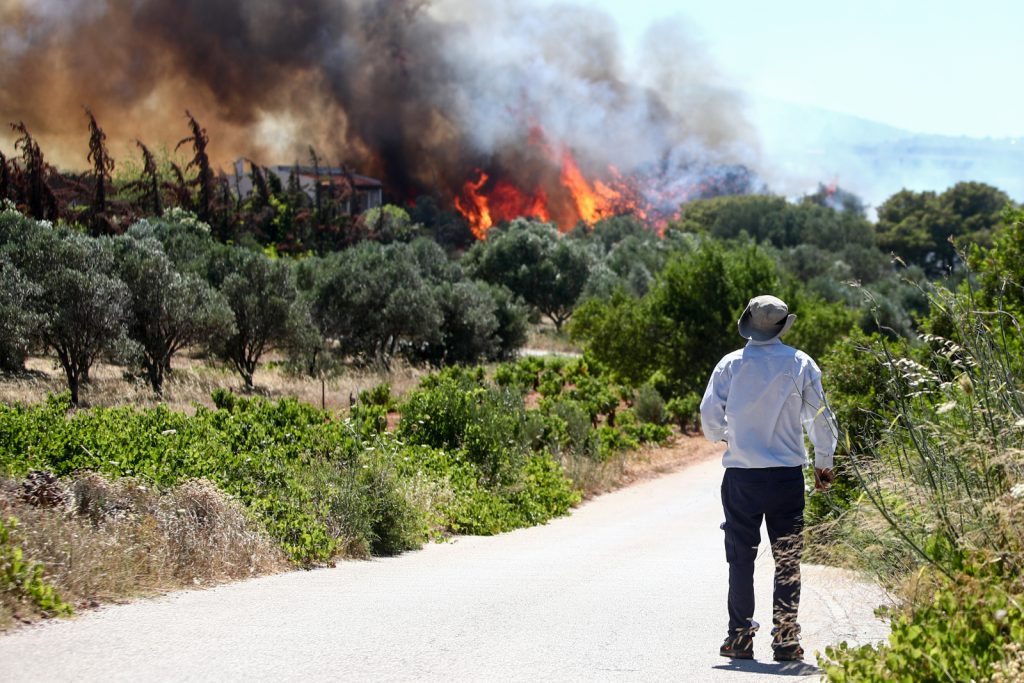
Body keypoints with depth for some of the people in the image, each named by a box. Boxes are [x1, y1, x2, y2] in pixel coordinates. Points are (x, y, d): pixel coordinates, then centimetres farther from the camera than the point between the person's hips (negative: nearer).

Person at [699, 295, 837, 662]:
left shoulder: (730, 364, -2)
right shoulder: (800, 364, -1)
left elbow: (709, 416, -1)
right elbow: (820, 417, 1)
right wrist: (824, 463, 14)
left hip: (741, 475, 0)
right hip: (787, 475, 0)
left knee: (741, 558, 8)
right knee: (787, 560, 5)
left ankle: (740, 637, 9)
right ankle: (785, 639, 3)